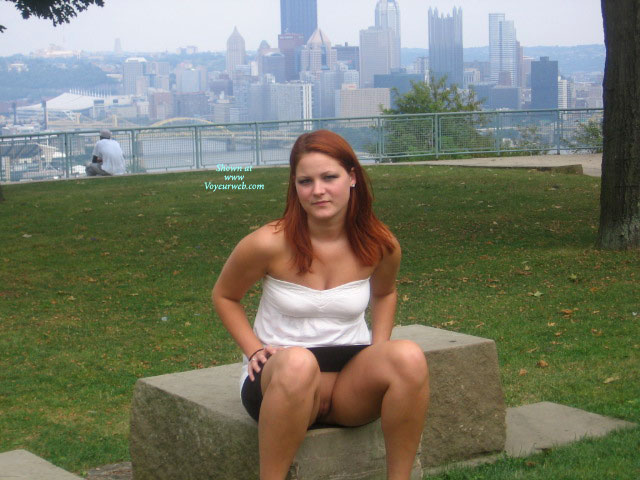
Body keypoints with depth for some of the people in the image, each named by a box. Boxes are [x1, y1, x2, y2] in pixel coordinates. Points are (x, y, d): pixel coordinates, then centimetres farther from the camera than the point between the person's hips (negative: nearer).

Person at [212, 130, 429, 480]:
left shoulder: (380, 246, -2)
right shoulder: (269, 244, -12)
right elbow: (224, 295, 7)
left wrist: (380, 350, 5)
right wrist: (254, 349, -6)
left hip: (354, 379, 3)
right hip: (277, 379, -3)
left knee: (408, 357, -30)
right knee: (297, 363, -40)